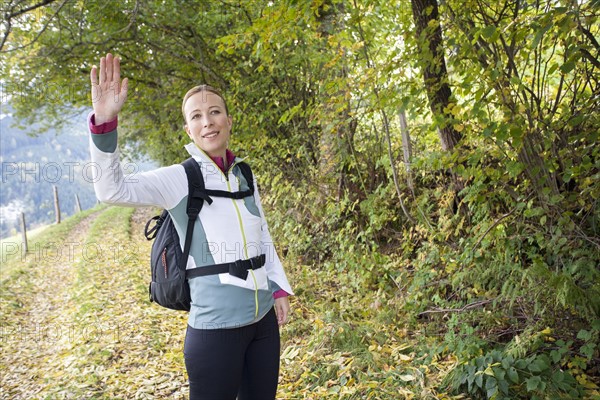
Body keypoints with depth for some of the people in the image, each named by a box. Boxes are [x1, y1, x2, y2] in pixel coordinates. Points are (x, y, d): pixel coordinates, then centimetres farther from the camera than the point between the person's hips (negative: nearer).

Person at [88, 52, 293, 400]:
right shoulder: (179, 179, -8)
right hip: (215, 328, -5)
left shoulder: (244, 176, 6)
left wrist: (280, 290, 11)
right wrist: (104, 122, -34)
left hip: (264, 320, 5)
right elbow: (112, 190, -23)